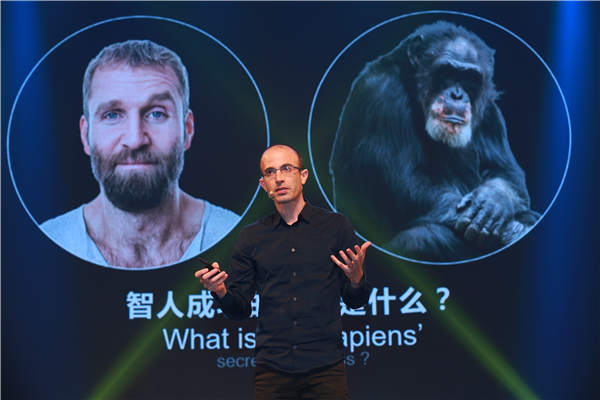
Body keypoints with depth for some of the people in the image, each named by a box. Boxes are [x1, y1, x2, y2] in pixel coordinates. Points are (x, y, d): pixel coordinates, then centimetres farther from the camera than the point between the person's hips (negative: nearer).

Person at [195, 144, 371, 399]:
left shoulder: (336, 226, 5)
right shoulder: (251, 237, 10)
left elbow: (355, 302, 6)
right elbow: (240, 311, 9)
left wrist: (356, 280, -15)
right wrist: (221, 292, -11)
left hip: (325, 369, -1)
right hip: (272, 368, 2)